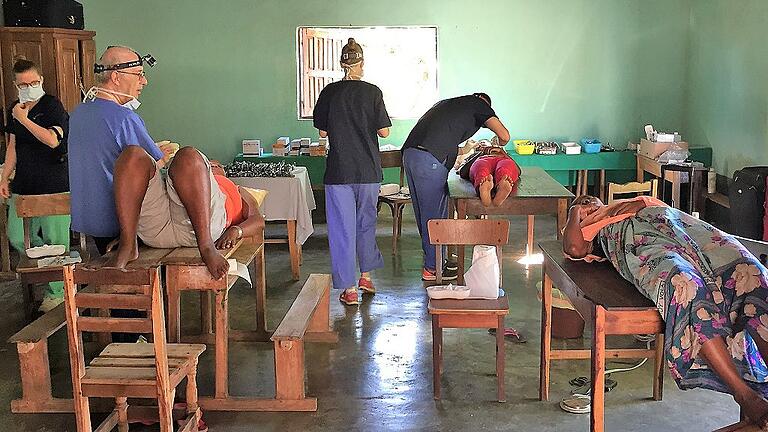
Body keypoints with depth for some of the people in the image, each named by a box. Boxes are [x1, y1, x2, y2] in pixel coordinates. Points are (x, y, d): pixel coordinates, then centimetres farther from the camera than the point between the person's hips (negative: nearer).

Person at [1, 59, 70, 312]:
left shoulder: (52, 105, -6)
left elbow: (53, 140, -20)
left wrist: (24, 119, -15)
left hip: (54, 185, -7)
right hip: (23, 185, 7)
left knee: (55, 239, -2)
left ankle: (57, 290, 10)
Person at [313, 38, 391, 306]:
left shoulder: (330, 92, -2)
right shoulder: (372, 92, -4)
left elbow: (322, 132, 2)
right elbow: (384, 131, -3)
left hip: (338, 170, -1)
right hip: (368, 171, 1)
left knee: (342, 228, 4)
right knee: (366, 222, 19)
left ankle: (349, 289, 5)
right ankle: (366, 276, 31)